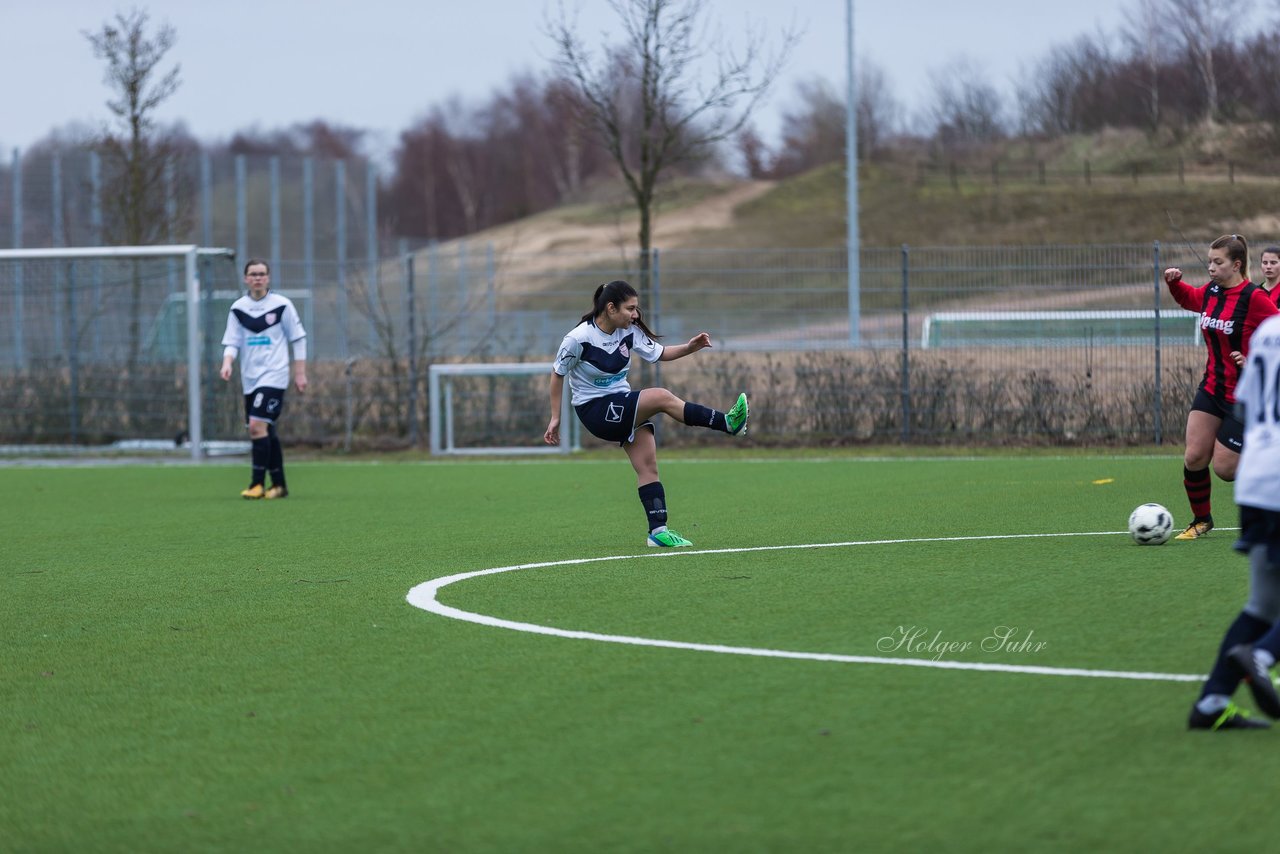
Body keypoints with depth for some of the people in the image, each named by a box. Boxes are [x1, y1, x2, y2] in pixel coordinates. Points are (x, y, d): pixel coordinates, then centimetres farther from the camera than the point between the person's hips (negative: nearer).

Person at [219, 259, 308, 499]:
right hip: (250, 378, 5)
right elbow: (232, 341, 3)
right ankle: (279, 485, 18)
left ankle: (258, 483, -13)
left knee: (257, 426, -17)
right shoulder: (238, 308, 6)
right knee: (267, 432, 9)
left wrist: (300, 373, 1)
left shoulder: (282, 305, -3)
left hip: (273, 376, -4)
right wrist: (227, 362, -17)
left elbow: (298, 339, 3)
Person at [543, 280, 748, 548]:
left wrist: (689, 347, -9)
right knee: (661, 397, -25)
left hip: (622, 407, 7)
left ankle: (658, 530, -7)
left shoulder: (629, 332, -1)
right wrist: (555, 418, 0)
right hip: (595, 411, -7)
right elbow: (558, 374, -4)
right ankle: (727, 423, -24)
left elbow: (658, 353, 10)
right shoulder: (578, 339, -17)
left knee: (648, 466, -7)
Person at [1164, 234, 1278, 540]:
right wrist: (1174, 283, 8)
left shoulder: (1254, 298, -19)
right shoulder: (1210, 292, 3)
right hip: (1212, 387, 7)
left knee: (1225, 468, -5)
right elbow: (1189, 298, 27)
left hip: (1245, 396, -7)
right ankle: (1201, 520, 20)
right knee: (1194, 457, 0)